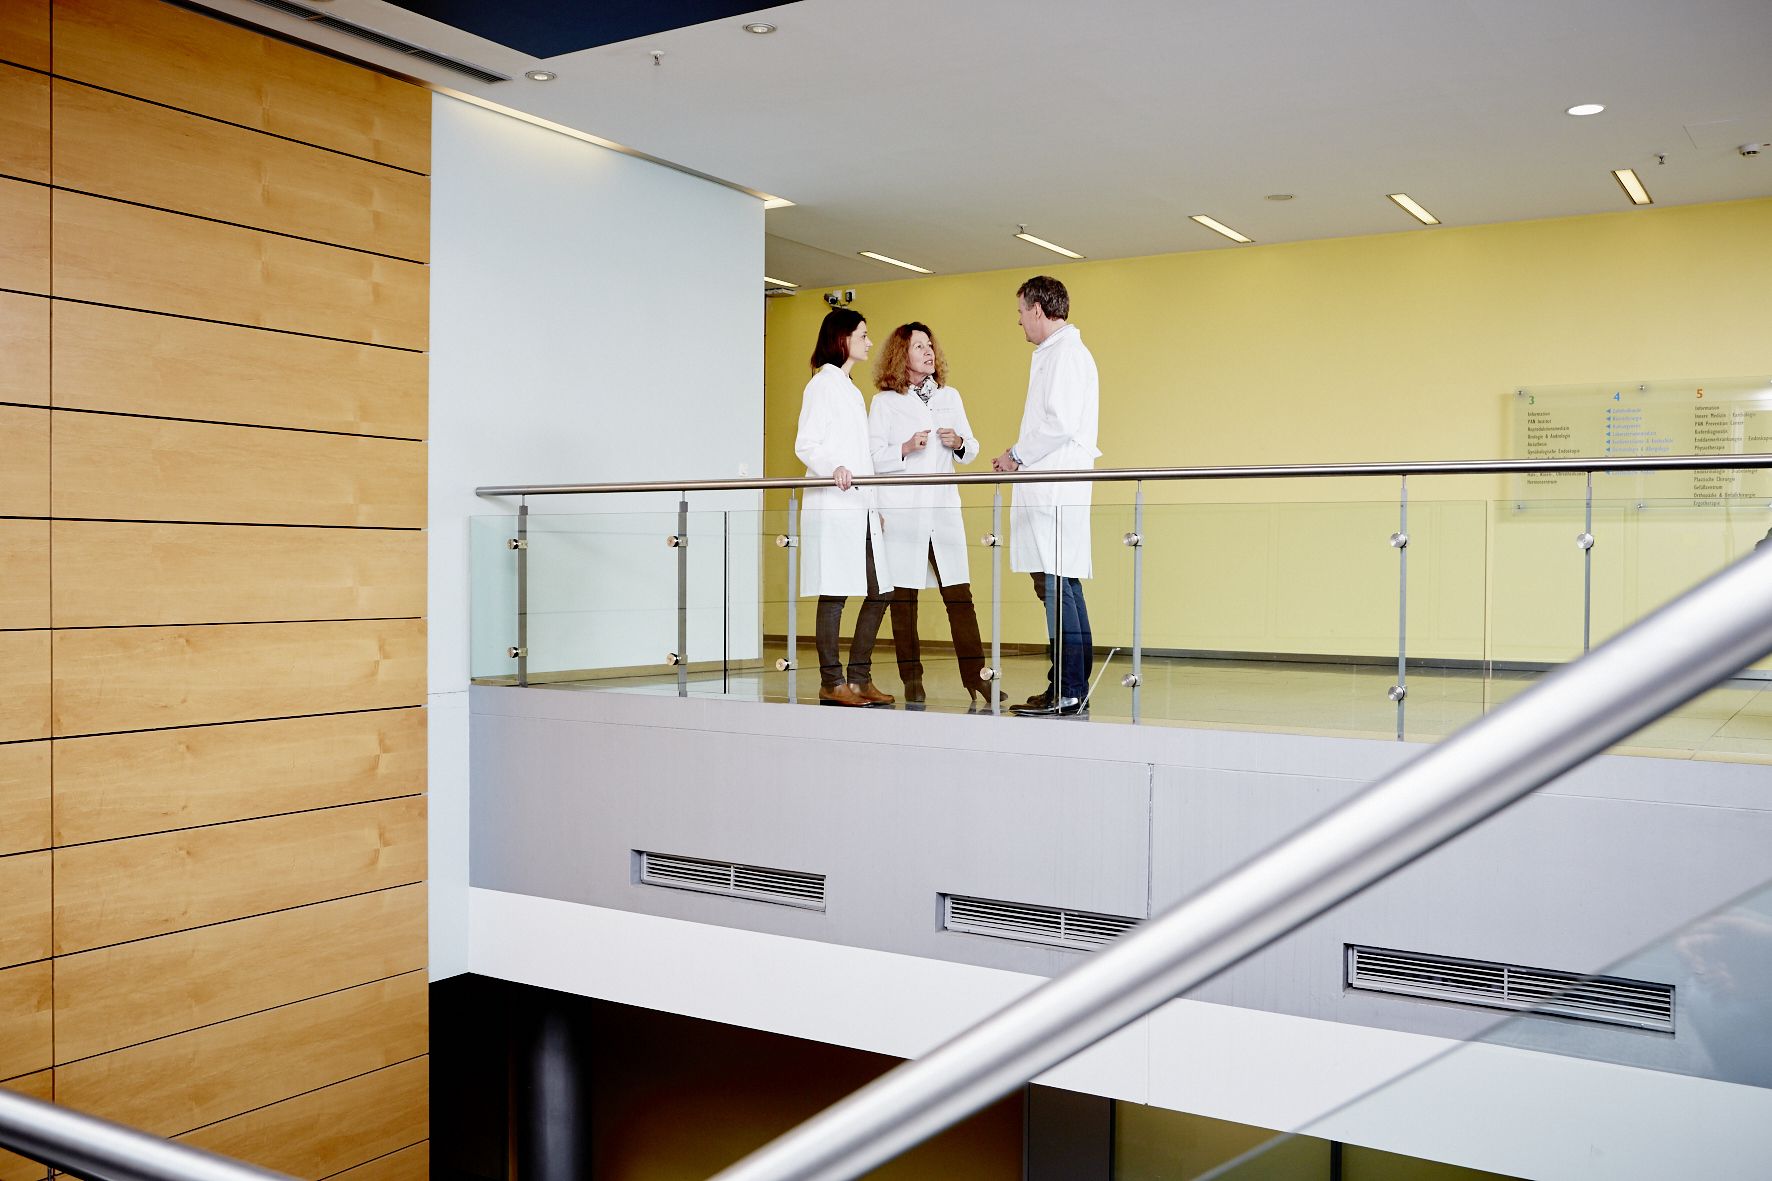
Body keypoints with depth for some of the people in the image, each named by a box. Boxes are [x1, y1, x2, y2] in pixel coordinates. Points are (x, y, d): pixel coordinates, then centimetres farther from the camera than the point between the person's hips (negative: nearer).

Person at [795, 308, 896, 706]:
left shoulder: (850, 389, 24)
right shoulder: (822, 384, -3)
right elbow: (805, 445, -11)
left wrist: (877, 504, 24)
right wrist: (833, 468, -30)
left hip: (860, 507, 9)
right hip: (832, 506, -9)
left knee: (879, 592, 6)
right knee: (834, 594, -7)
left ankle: (859, 678, 12)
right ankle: (831, 684, -1)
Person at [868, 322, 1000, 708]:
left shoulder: (949, 396, 15)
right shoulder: (885, 401, 4)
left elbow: (971, 448, 19)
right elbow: (873, 457, -2)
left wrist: (958, 442, -2)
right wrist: (906, 448, -16)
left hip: (943, 505, 3)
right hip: (901, 509, -3)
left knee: (959, 592, -3)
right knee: (903, 595, 0)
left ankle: (974, 674, 0)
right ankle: (911, 678, 8)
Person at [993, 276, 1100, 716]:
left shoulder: (1064, 354, -9)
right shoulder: (1059, 352, 23)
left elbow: (1061, 423, -19)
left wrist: (1017, 455, -9)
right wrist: (1020, 457, 16)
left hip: (1055, 490, -11)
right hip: (1050, 490, 11)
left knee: (1055, 585, -11)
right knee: (1064, 587, 10)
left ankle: (1067, 692, -10)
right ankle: (1074, 690, 14)